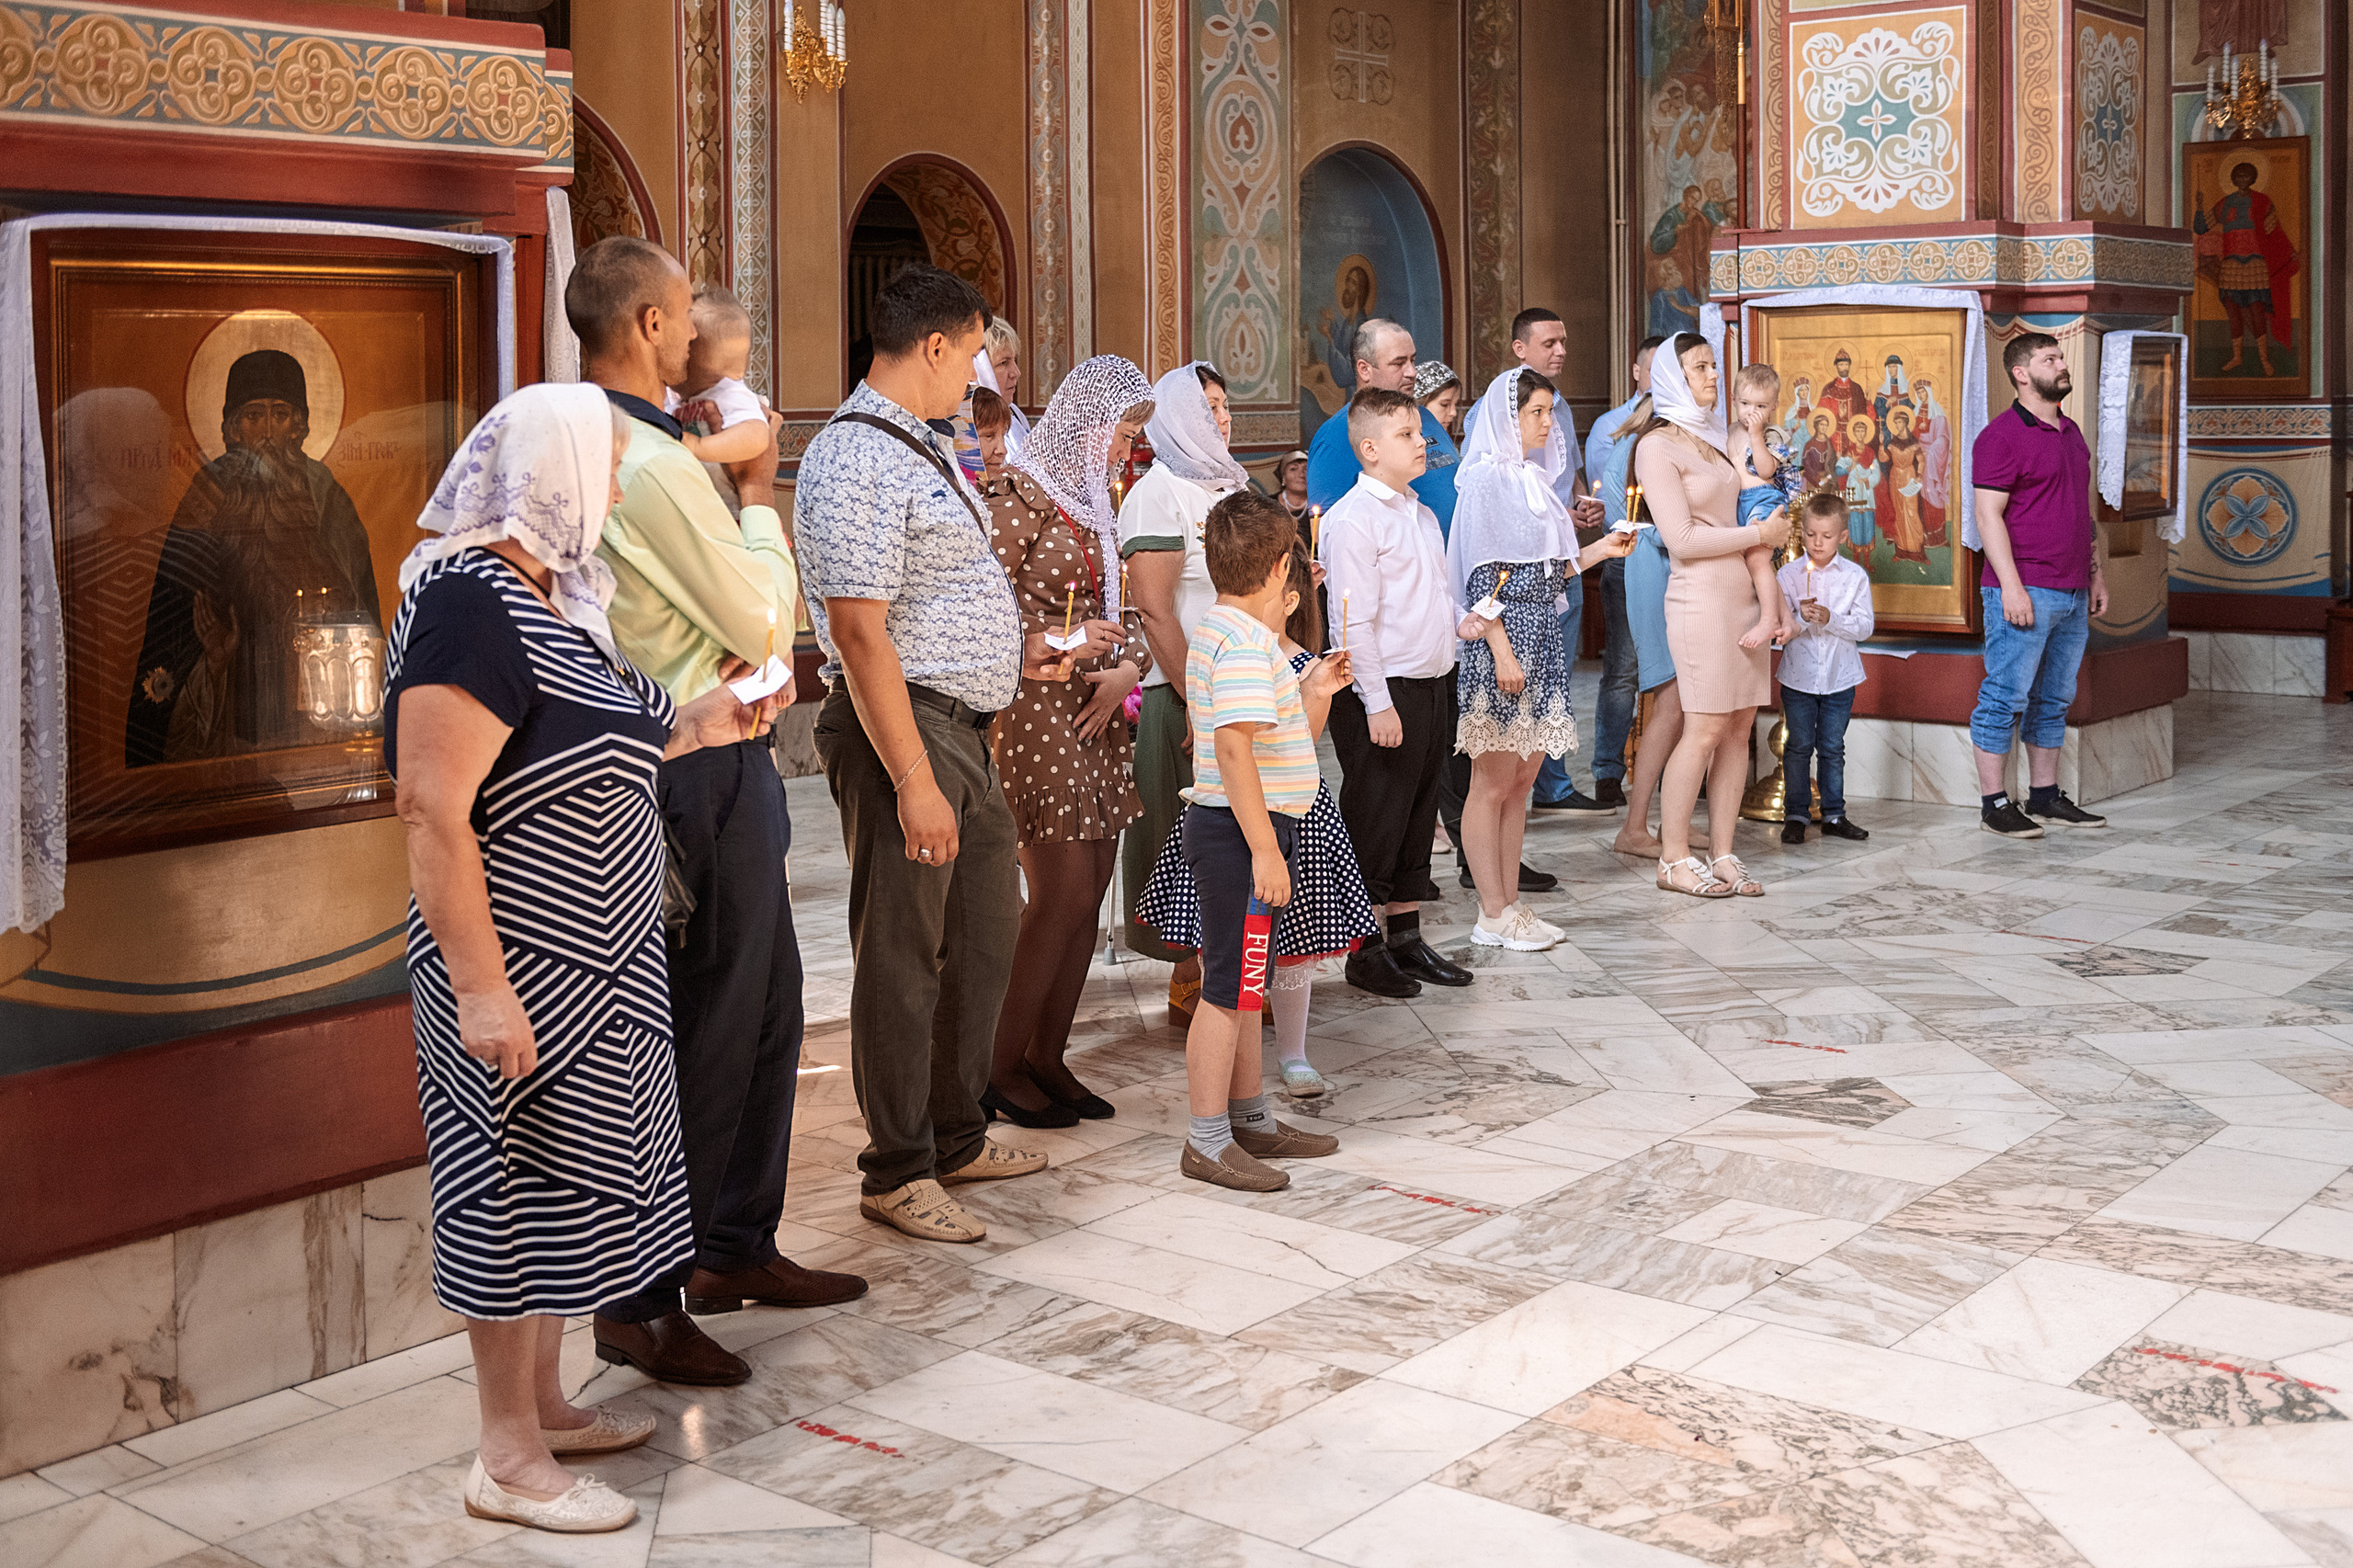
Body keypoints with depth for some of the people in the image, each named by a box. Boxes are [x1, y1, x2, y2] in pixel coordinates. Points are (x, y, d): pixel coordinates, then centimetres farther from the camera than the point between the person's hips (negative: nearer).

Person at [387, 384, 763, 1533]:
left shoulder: (547, 595, 10)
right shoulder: (469, 606, -20)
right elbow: (435, 811, -25)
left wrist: (688, 728, 8)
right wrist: (479, 989, -27)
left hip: (593, 961, 10)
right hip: (525, 966, -10)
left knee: (564, 1182, 18)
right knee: (518, 1188, 1)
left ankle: (545, 1404, 33)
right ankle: (509, 1463, 14)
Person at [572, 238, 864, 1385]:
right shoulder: (654, 464, -20)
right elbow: (762, 618, -14)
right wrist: (758, 495, -4)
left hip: (716, 764, 10)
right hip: (704, 776, -10)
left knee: (766, 1010, 19)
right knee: (703, 1037, -3)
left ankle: (736, 1250, 31)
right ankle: (640, 1304, 6)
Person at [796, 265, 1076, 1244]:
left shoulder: (924, 449, 16)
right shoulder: (855, 461, -16)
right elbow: (859, 631, -22)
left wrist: (1010, 652, 20)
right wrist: (913, 780, -24)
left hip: (966, 727, 10)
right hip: (905, 730, -10)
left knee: (983, 940, 18)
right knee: (904, 959, -1)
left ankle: (958, 1136, 32)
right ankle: (896, 1172, 11)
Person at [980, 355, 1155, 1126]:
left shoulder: (1095, 500, 17)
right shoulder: (1025, 496, -8)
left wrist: (1125, 668, 1)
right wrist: (1066, 637, -15)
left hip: (1097, 715, 8)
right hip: (1037, 710, -8)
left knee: (1087, 896, 7)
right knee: (1063, 896, -8)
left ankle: (1048, 1058, 16)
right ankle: (1003, 1068, 3)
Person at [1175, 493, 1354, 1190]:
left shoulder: (1223, 630, 15)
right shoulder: (1243, 642, -18)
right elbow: (1233, 748, -25)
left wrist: (1308, 693, 17)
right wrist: (1265, 849, -25)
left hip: (1244, 832, 11)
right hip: (1241, 831, -11)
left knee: (1242, 982, 17)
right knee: (1228, 988, -4)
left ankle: (1252, 1119, 28)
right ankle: (1207, 1143, 2)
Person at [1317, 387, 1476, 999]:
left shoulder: (1423, 514, 15)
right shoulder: (1352, 519, -13)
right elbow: (1354, 621, -17)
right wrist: (1377, 703, -19)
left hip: (1433, 684, 8)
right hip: (1383, 694, -8)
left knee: (1417, 817, 14)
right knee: (1375, 823, -1)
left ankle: (1408, 937, 24)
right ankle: (1366, 951, 8)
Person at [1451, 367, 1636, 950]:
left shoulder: (1534, 477, 17)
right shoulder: (1486, 479, -9)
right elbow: (1483, 576, -15)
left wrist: (1601, 549, 10)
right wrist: (1501, 650, -19)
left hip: (1541, 637, 9)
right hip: (1502, 638, -9)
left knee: (1521, 781, 10)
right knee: (1492, 783, -3)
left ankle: (1510, 904, 16)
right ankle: (1493, 916, 2)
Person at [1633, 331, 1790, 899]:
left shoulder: (1711, 437, 17)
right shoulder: (1657, 445, -7)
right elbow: (1682, 539, -14)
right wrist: (1760, 533, -7)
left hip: (1745, 592, 8)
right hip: (1701, 597, -8)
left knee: (1739, 726, 5)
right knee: (1704, 729, -8)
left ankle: (1722, 853, 10)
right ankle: (1673, 858, 1)